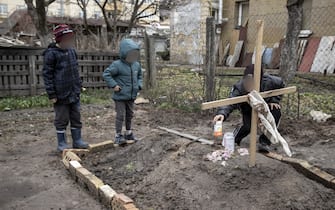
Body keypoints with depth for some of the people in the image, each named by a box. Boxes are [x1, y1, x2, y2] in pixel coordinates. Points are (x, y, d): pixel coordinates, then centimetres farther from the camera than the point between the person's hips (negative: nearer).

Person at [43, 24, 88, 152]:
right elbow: (47, 75, -11)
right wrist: (51, 94, -13)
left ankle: (77, 140, 23)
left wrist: (79, 87, 17)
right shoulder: (51, 54, -11)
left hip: (74, 93, 6)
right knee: (62, 120, 5)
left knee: (76, 118, 12)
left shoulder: (72, 51, 10)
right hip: (61, 94, -6)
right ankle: (61, 143, 18)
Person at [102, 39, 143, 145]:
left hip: (131, 96, 6)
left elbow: (139, 76, 21)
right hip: (120, 96, -6)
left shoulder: (136, 65, 4)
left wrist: (138, 85, 6)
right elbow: (106, 74, -16)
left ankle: (128, 133, 34)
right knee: (120, 115, -1)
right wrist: (114, 85, -19)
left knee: (130, 115, 17)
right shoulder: (117, 65, -16)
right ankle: (118, 136, 10)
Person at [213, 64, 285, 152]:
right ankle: (235, 136, 15)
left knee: (276, 112, -27)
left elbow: (281, 84, -9)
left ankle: (265, 142, -15)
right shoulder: (239, 87, -35)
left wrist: (274, 100, -17)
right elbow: (230, 102, -45)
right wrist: (222, 113, -65)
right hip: (248, 110, -2)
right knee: (248, 127, -24)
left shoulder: (268, 81, -31)